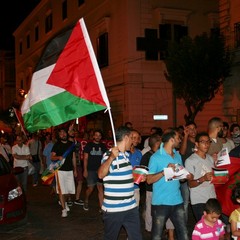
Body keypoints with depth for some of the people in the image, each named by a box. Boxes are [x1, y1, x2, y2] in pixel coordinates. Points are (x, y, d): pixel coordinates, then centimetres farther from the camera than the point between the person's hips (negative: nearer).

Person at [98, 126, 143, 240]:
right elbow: (101, 174, -30)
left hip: (131, 206, 7)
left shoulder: (127, 154, 12)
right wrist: (111, 158, -40)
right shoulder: (109, 155, -14)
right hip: (113, 208, -7)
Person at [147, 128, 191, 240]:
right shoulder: (156, 157, -10)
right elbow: (149, 180, -13)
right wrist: (165, 171, -23)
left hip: (177, 201, 6)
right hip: (160, 202, -5)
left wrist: (186, 176, -2)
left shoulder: (178, 155, 11)